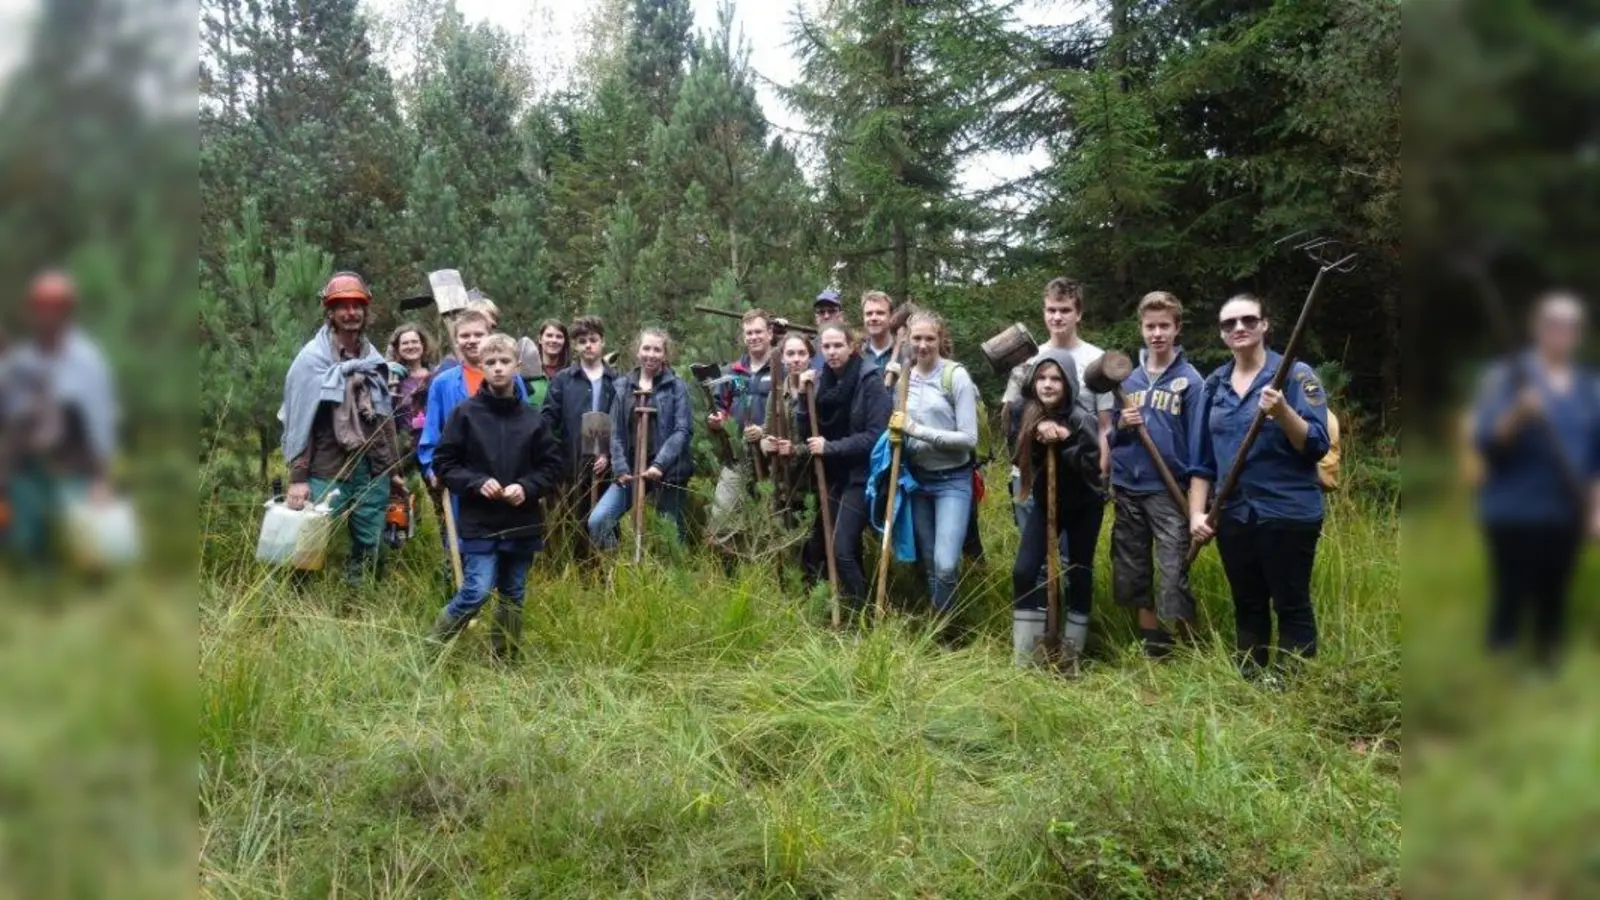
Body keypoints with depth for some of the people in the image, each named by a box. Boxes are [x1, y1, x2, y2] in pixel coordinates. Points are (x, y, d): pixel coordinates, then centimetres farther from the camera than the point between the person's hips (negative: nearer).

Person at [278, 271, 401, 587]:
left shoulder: (374, 359, 10)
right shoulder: (312, 358, -5)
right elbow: (298, 421, -7)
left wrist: (394, 468, 13)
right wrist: (297, 478, -11)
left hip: (372, 472, 5)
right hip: (326, 474, -5)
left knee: (371, 550, 8)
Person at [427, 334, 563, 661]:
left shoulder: (532, 418, 2)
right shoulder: (465, 413, -3)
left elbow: (552, 465, 7)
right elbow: (443, 463, 0)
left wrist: (527, 487, -10)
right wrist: (477, 483, -15)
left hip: (522, 524, 3)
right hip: (479, 523, -3)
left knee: (513, 596, 12)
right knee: (475, 593, -11)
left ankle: (505, 661, 25)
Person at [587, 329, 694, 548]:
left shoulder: (677, 386, -1)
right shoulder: (622, 385, 8)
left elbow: (682, 430, -9)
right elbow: (616, 432, 5)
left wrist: (659, 465, -20)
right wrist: (621, 468, -8)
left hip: (667, 470, -3)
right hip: (630, 470, 3)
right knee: (597, 520, -12)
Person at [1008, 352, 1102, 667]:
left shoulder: (1081, 420, -23)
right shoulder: (1022, 413, -12)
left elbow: (1091, 467, -29)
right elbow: (1018, 455, -13)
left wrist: (1064, 440, -39)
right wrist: (1038, 436, -30)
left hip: (1082, 505, -3)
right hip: (1044, 501, 3)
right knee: (1024, 571, -5)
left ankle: (1071, 653, 19)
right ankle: (1023, 656, 6)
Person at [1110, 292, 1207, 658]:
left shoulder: (1190, 380, -4)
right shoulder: (1128, 377, 9)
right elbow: (1110, 434, 14)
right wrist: (1121, 425, -9)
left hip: (1169, 491, -5)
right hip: (1128, 490, 5)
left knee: (1174, 578, -8)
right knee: (1132, 575, 12)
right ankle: (1152, 647, 25)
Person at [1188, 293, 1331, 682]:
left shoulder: (1296, 374, -5)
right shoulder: (1215, 384, 9)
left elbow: (1317, 445, -12)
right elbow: (1202, 457, 12)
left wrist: (1282, 412, -28)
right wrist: (1196, 512, 4)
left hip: (1288, 513, -5)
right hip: (1234, 515, 5)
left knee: (1292, 606, 0)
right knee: (1246, 607, 14)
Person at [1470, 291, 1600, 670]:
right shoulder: (1505, 376, -5)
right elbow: (1486, 443, -14)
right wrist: (1518, 414, -31)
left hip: (1565, 513, 5)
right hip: (1515, 512, -4)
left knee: (1554, 601, 10)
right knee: (1510, 600, -5)